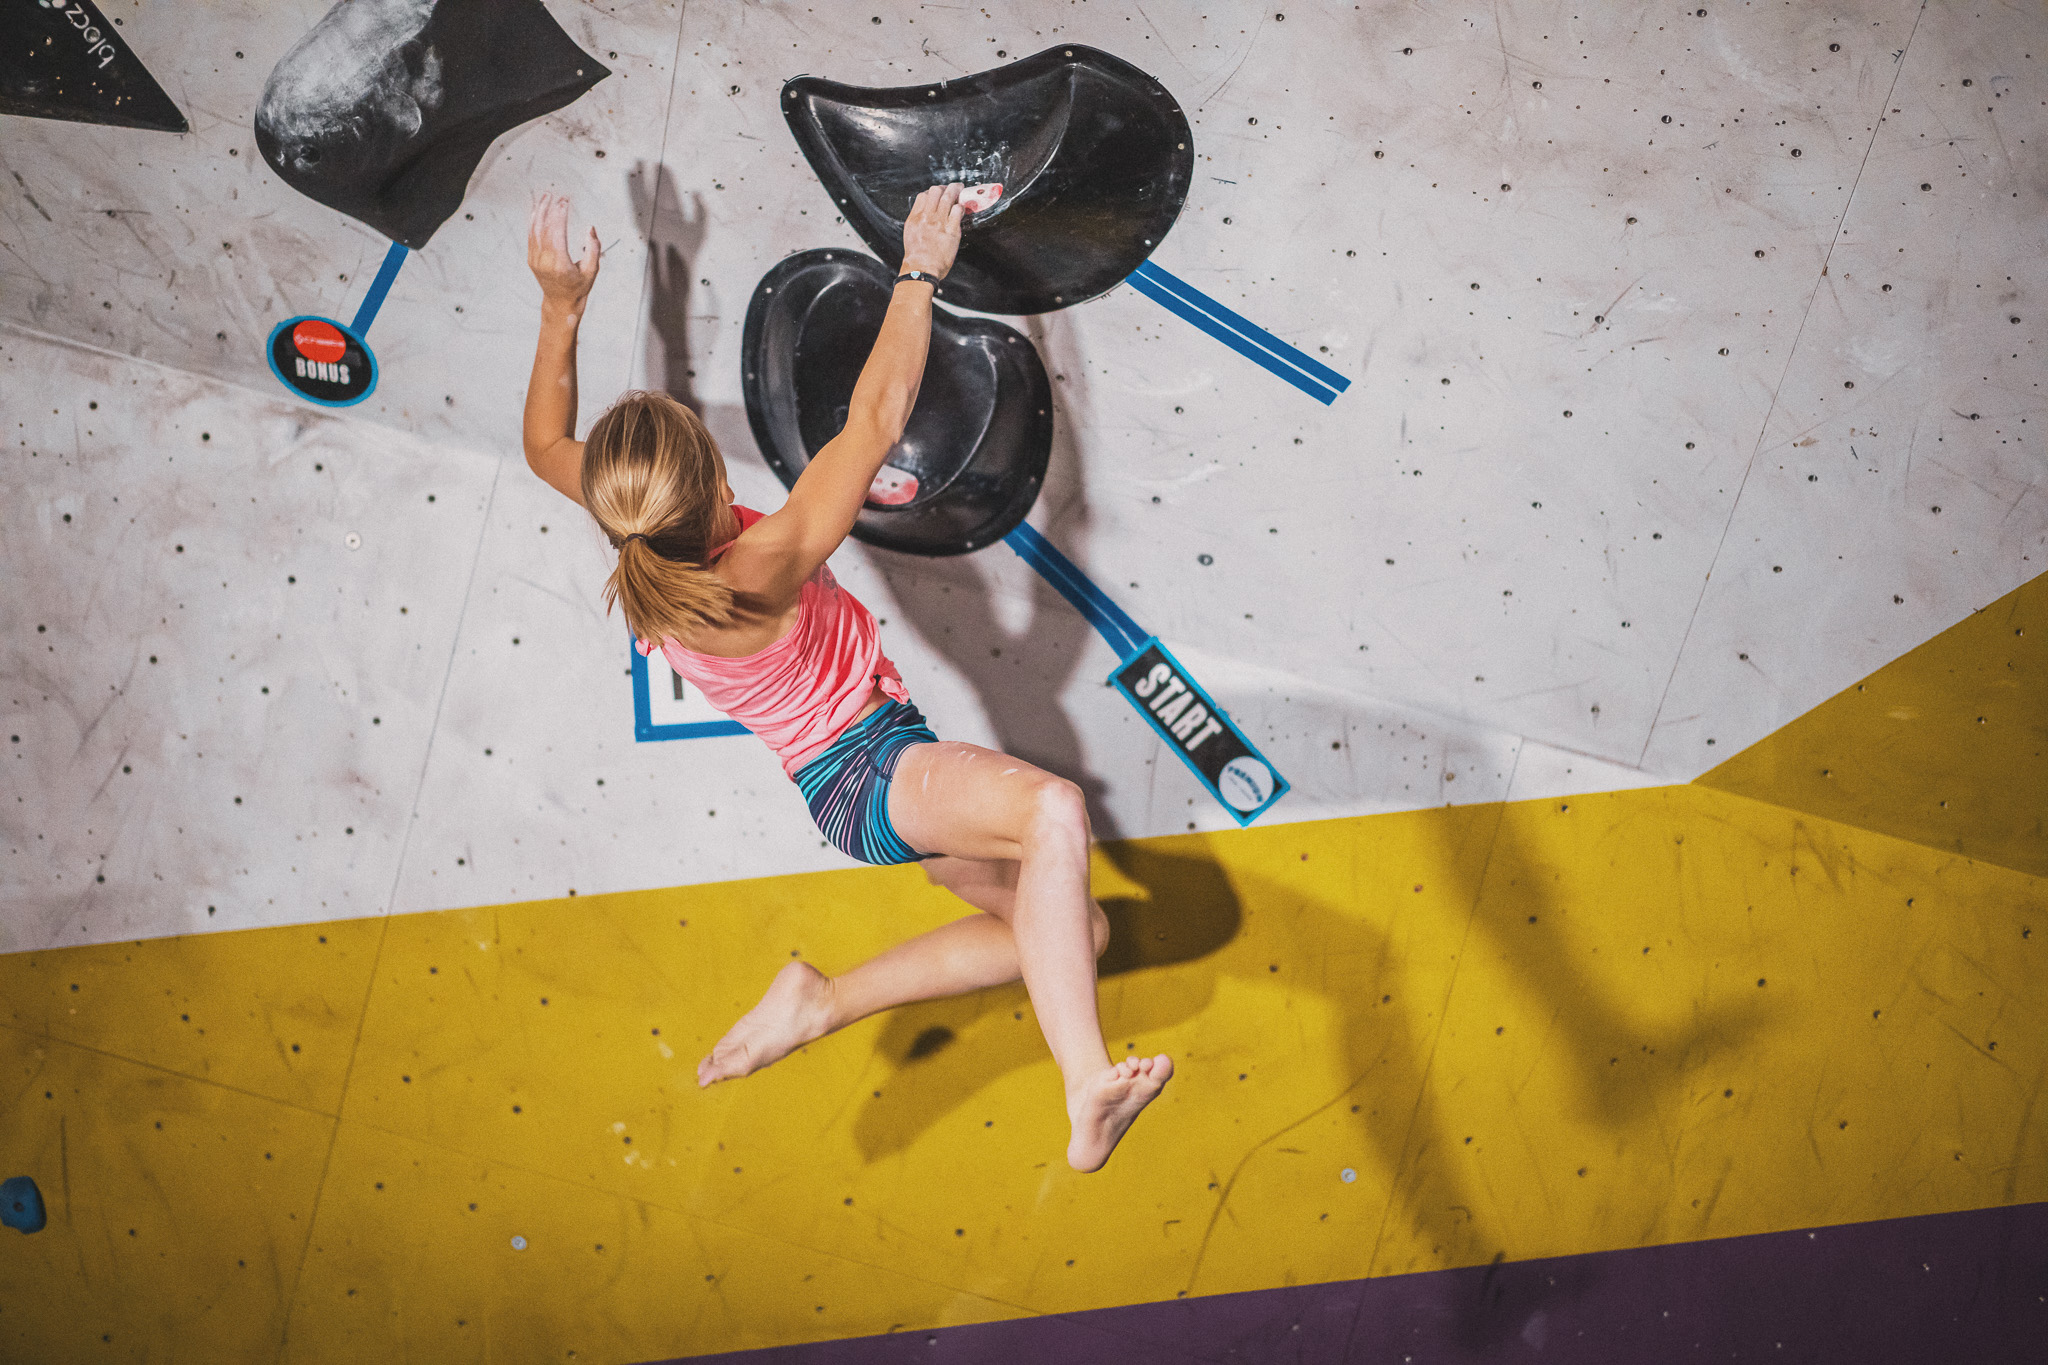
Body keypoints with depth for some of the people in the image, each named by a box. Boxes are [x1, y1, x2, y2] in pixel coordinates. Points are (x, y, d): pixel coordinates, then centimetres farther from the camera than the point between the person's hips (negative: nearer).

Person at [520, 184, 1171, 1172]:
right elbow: (876, 420, -25)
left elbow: (546, 446, 12)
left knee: (1067, 927, 15)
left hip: (843, 784, 10)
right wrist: (918, 274, -15)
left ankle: (819, 1004, 16)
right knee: (1054, 807, -38)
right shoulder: (761, 569, -29)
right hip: (876, 772, -10)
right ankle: (1087, 1094, -49)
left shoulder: (636, 545, -8)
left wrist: (562, 308, 8)